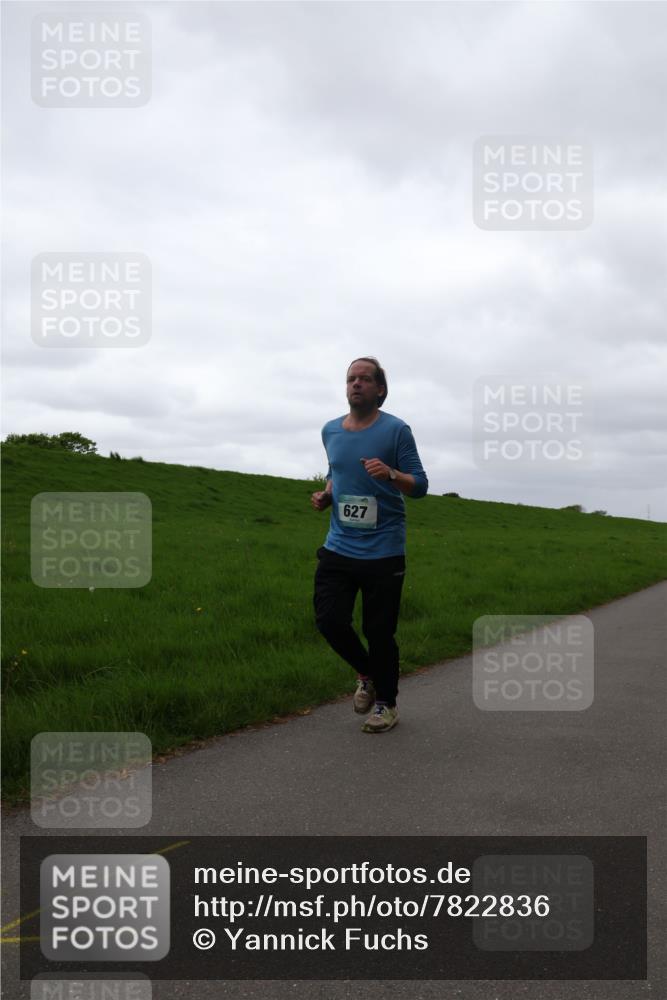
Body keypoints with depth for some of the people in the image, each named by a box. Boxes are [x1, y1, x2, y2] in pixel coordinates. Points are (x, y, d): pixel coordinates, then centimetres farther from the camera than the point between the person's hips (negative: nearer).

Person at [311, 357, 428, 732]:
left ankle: (387, 704, 24)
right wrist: (326, 495, 5)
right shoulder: (331, 430, 9)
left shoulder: (396, 430, -6)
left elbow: (420, 486, -6)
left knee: (379, 631, 1)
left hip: (383, 551, -4)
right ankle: (367, 674, 27)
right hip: (339, 547, 5)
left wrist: (391, 474, -26)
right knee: (329, 620, -3)